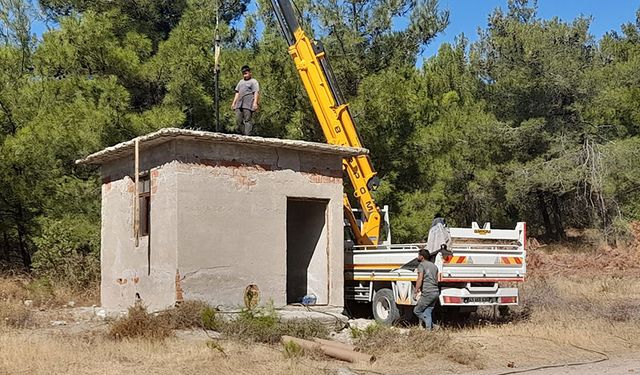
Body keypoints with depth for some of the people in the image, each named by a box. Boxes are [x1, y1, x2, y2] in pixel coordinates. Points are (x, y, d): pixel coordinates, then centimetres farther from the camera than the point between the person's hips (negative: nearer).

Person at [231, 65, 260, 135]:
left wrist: (255, 103, -18)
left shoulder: (254, 82, 5)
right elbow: (237, 93, 27)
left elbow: (256, 93, -6)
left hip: (248, 105, -6)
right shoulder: (241, 82, 26)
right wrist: (233, 102, 19)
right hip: (239, 104, 7)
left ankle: (247, 135, -12)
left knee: (247, 120, -10)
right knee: (238, 120, 0)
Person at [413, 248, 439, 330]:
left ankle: (433, 326, -5)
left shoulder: (421, 265, -4)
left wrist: (416, 291, -13)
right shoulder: (434, 266, 20)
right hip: (436, 292, 8)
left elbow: (420, 279, -14)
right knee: (427, 312, 13)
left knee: (417, 311, 2)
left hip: (428, 293, -8)